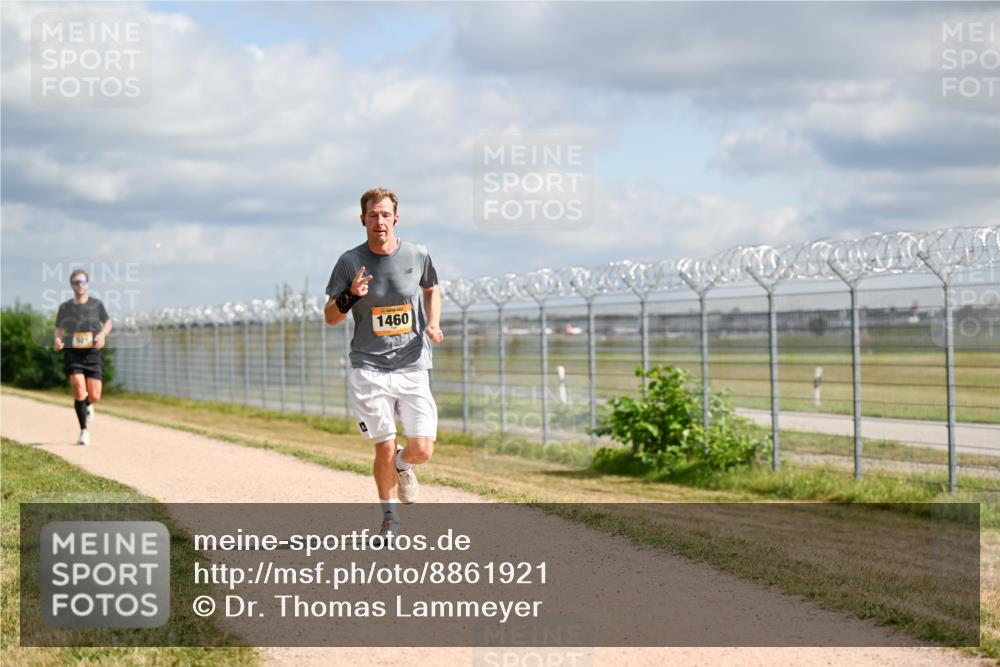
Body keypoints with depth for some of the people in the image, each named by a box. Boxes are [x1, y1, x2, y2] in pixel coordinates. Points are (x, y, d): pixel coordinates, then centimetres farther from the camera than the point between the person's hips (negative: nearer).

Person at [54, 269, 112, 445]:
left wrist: (102, 334, -5)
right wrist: (58, 340, -8)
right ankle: (84, 431, -6)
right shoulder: (65, 307, 4)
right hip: (72, 353, 0)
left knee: (94, 396, -5)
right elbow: (59, 329, 14)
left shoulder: (96, 304, 3)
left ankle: (87, 405, 34)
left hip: (93, 353, 0)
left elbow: (108, 323, 16)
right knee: (79, 391, -17)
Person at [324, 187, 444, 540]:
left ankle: (402, 465, 30)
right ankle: (390, 517, 20)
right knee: (384, 447, -3)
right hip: (369, 369, -1)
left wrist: (433, 323, 4)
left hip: (412, 366, 1)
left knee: (422, 450, -8)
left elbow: (431, 290, 22)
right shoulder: (350, 262, -2)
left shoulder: (418, 255, 2)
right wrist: (350, 295, -18)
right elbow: (330, 317, 3)